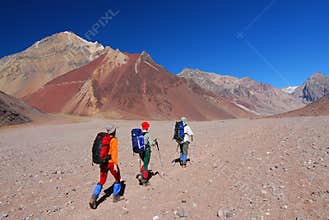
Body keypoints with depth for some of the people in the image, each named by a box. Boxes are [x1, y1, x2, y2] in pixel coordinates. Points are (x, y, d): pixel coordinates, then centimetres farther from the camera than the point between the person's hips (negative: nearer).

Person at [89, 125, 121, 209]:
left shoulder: (103, 138, 7)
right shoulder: (113, 139, -13)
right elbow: (114, 152, -20)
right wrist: (115, 164, -22)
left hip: (103, 162, 6)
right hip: (111, 162, -6)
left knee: (101, 181, 15)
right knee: (117, 179, 17)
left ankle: (93, 198, 2)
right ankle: (115, 196, 25)